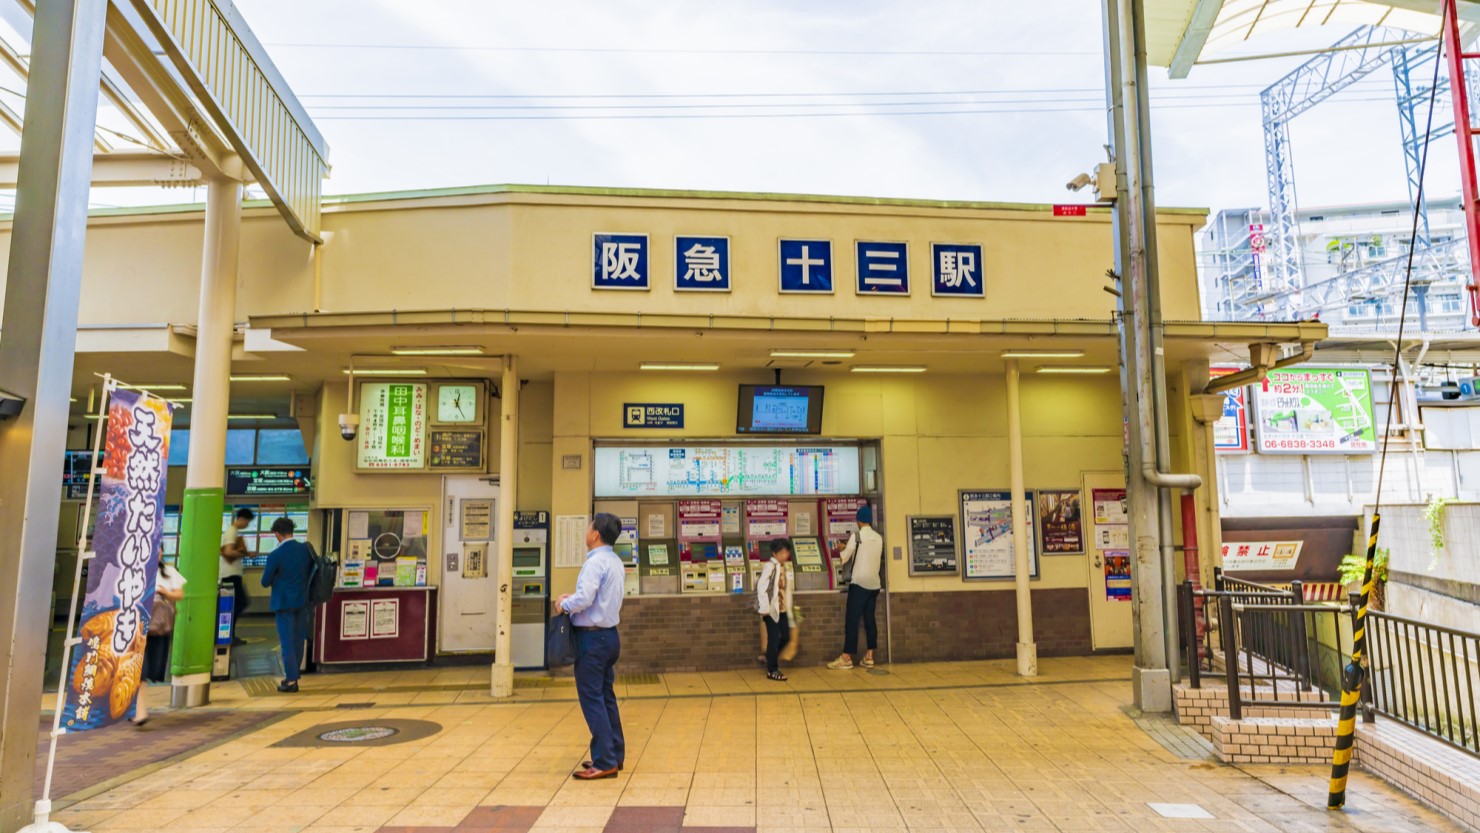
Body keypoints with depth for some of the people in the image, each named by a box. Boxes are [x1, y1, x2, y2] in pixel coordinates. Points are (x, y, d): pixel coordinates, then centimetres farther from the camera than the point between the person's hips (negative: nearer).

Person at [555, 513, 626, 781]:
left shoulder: (596, 561, -17)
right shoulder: (615, 562, 12)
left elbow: (584, 599, -27)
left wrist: (564, 604, -9)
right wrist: (572, 596, 10)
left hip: (592, 638, -9)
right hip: (609, 635, 9)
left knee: (592, 699, -3)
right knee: (606, 697, 16)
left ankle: (605, 763, 1)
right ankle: (615, 755, 23)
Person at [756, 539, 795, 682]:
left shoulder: (784, 567, 11)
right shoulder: (769, 566, -13)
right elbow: (761, 588, -17)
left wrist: (788, 607, 13)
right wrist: (764, 608, -17)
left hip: (782, 609, 8)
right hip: (772, 609, -8)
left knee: (785, 637, 11)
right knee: (774, 639, -3)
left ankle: (770, 659, 31)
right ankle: (772, 670, 8)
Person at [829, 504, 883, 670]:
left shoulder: (856, 536, -8)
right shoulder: (879, 538, 8)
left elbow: (844, 558, -2)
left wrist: (841, 550, 20)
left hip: (859, 583, -6)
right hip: (874, 583, 6)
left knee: (852, 620, -3)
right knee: (870, 620, 10)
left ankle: (846, 658, -3)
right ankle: (869, 657, 11)